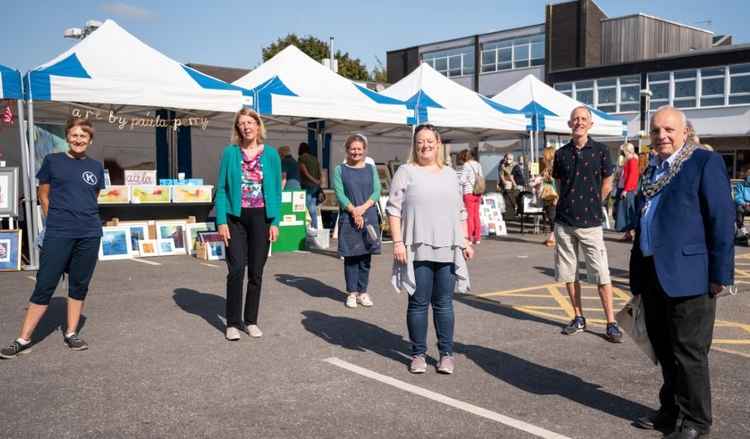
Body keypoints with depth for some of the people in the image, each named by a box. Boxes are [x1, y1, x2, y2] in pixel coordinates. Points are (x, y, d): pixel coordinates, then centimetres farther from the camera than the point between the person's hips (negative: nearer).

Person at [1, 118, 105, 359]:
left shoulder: (96, 166, 8)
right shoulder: (52, 161, 2)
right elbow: (44, 196, 9)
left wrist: (84, 218, 13)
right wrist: (57, 220, 8)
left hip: (90, 234, 3)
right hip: (57, 234, -2)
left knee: (79, 285, 9)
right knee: (44, 285, -1)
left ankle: (71, 333, 21)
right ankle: (23, 339, 7)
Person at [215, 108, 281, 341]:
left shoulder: (270, 154, 4)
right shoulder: (230, 152, 2)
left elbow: (276, 190, 4)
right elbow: (221, 188, 1)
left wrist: (275, 221, -3)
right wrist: (221, 221, -7)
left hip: (261, 218, 1)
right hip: (236, 217, -1)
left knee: (256, 271, 6)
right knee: (236, 269, -6)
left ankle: (251, 321, 19)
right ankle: (233, 322, 7)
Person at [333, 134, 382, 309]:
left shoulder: (371, 169, 10)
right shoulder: (340, 170, 4)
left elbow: (377, 192, 1)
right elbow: (340, 194, -5)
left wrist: (363, 207, -14)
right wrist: (354, 211, -16)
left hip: (369, 217, 2)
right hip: (348, 218, -2)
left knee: (366, 256, 5)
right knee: (350, 256, 3)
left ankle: (363, 292, 14)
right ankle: (352, 293, 12)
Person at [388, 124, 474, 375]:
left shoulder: (450, 174, 16)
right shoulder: (406, 172, 2)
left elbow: (460, 212, 19)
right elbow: (394, 209, -4)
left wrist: (466, 241, 12)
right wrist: (397, 242, -12)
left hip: (447, 250, 3)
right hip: (418, 250, -3)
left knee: (444, 304, 7)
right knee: (418, 303, 4)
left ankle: (446, 353, 16)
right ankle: (418, 354, 14)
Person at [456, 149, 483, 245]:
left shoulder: (466, 165, -8)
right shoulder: (478, 165, 12)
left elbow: (462, 180, -12)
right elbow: (481, 178, 14)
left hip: (469, 193, -6)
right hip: (478, 193, 6)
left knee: (469, 215, -3)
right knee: (476, 215, 11)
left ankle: (470, 238, -2)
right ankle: (477, 237, 14)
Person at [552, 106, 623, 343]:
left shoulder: (600, 150, -2)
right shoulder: (561, 153, 6)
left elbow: (606, 185, 5)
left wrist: (590, 206, 10)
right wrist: (572, 204, 10)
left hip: (590, 222, -3)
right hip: (564, 222, 3)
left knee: (602, 275, -4)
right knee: (568, 273, 9)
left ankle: (611, 323, 3)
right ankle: (579, 318, 22)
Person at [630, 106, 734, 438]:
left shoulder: (705, 162, -6)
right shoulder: (653, 170, 16)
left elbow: (722, 220, -11)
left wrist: (720, 273, -15)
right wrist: (638, 274, 18)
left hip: (687, 274, -7)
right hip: (653, 275, 7)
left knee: (688, 352, 1)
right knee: (664, 350, 16)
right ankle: (671, 410, 30)